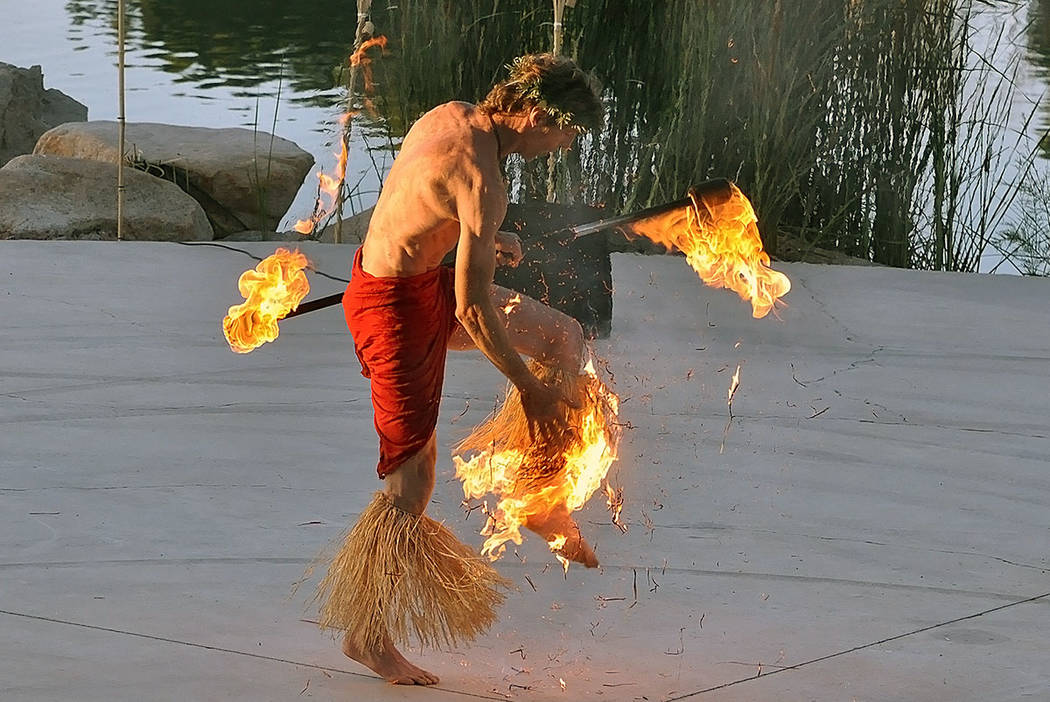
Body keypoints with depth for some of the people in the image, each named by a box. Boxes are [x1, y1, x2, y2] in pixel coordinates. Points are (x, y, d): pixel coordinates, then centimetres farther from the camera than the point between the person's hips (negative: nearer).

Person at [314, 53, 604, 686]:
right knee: (412, 480, -3)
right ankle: (365, 633, 9)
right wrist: (530, 389, -13)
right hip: (396, 307, -10)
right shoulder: (483, 181, -27)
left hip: (424, 282, 10)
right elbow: (473, 311, -24)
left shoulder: (455, 113, -2)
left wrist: (484, 238, 15)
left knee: (564, 338, 13)